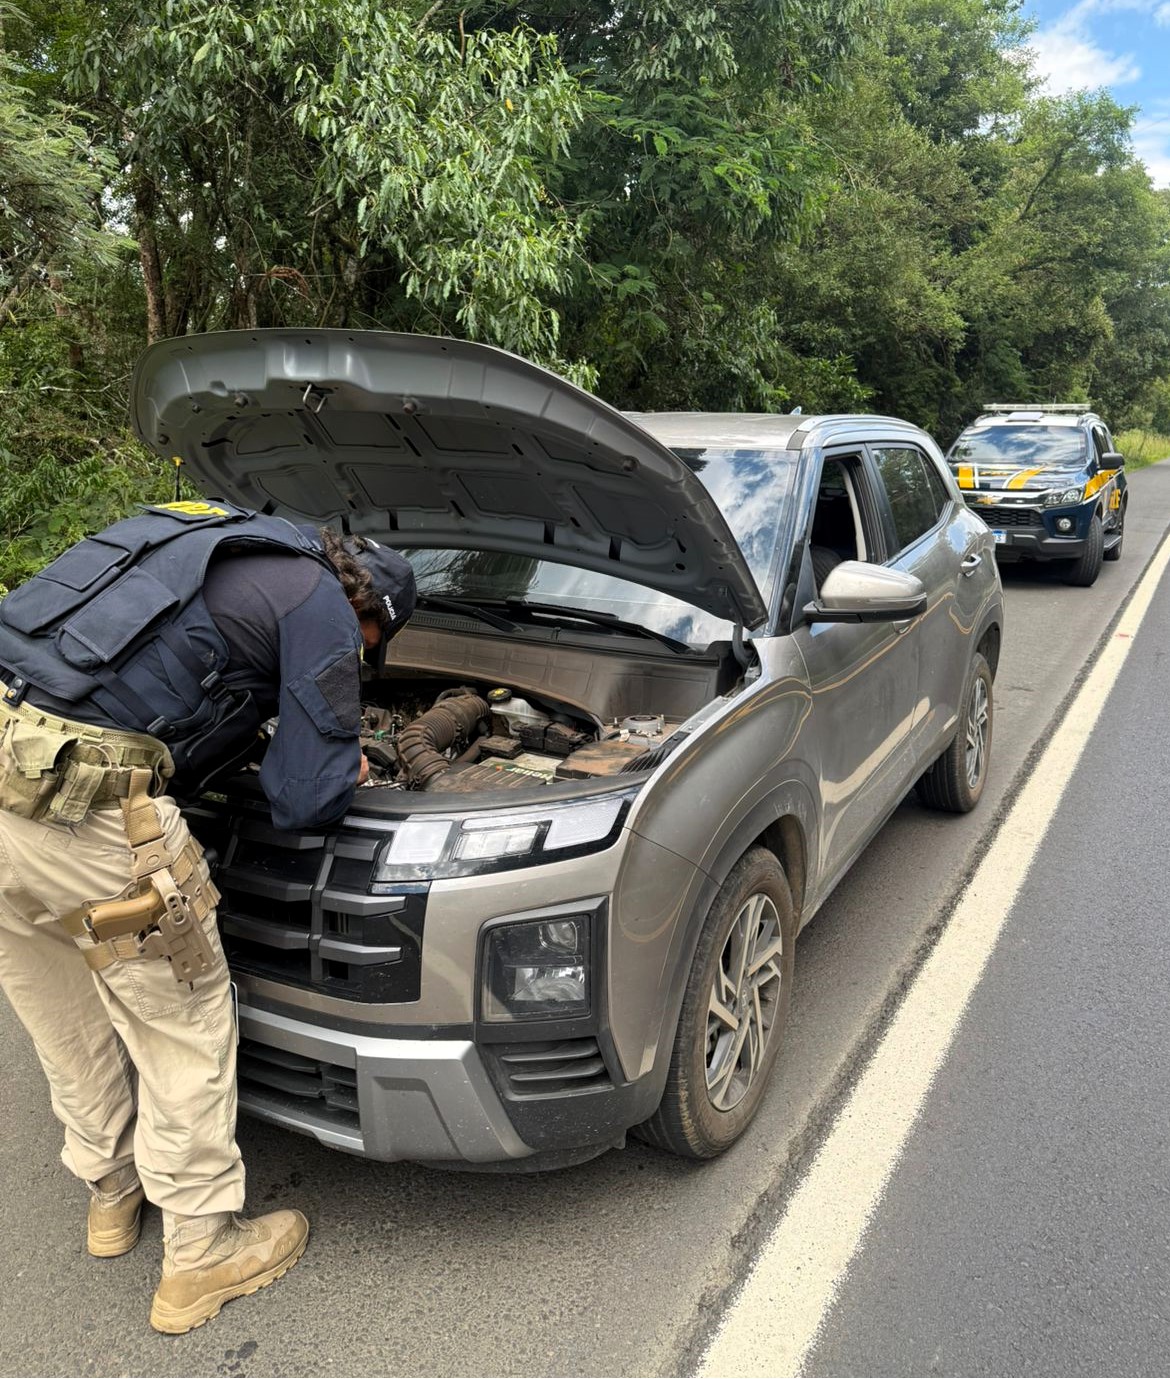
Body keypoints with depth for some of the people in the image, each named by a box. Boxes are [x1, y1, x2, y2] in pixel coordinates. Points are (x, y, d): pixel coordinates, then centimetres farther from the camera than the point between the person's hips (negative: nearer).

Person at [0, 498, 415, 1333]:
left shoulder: (220, 544, 24)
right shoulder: (322, 605, -1)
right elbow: (308, 801, -3)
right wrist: (348, 768, 19)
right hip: (75, 800, -9)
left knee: (69, 1016, 26)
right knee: (182, 1019, 12)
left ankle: (111, 1194, 49)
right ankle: (200, 1256, 30)